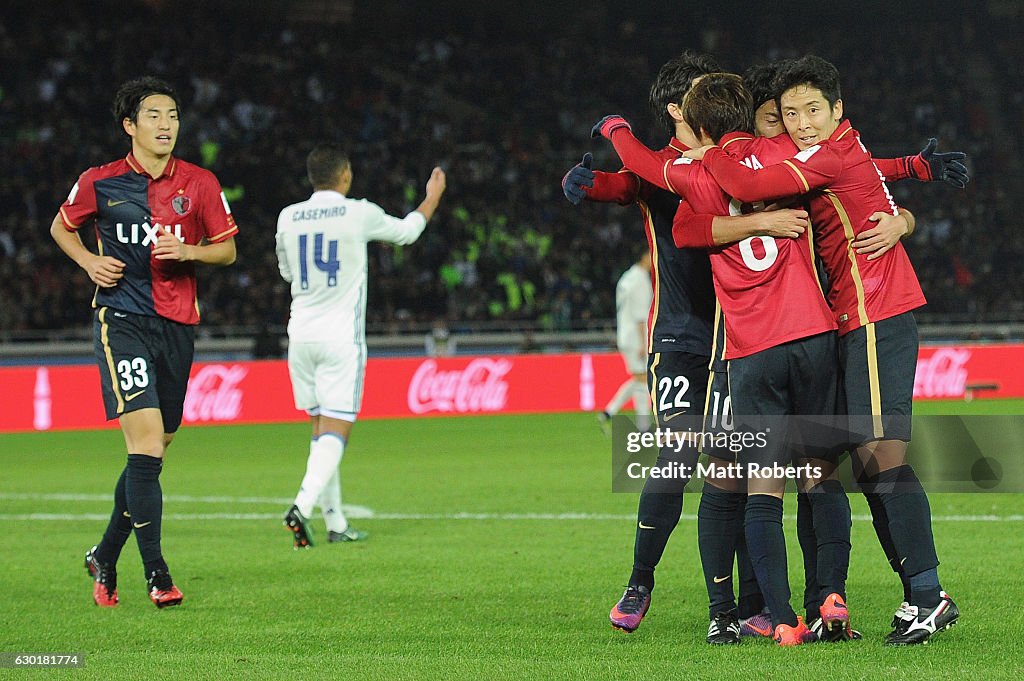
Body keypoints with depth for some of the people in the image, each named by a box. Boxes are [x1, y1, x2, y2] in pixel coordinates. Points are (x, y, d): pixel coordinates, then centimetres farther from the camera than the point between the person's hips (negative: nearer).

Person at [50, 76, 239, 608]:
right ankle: (156, 574, -16)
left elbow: (227, 248, 11)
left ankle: (105, 558, 27)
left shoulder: (200, 184, 4)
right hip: (121, 320, -4)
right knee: (146, 441, -16)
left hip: (178, 325, 4)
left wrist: (188, 251, -10)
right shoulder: (99, 183, 0)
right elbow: (61, 227, 16)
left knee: (152, 453, 9)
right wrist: (89, 261, -2)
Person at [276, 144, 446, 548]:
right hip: (340, 335, -4)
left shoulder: (288, 218, 3)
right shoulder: (359, 214, -7)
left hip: (300, 332, 4)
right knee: (336, 429, -6)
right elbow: (407, 231, 13)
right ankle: (303, 506, -26)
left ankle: (336, 522, 13)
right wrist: (433, 197, 30)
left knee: (320, 427, 12)